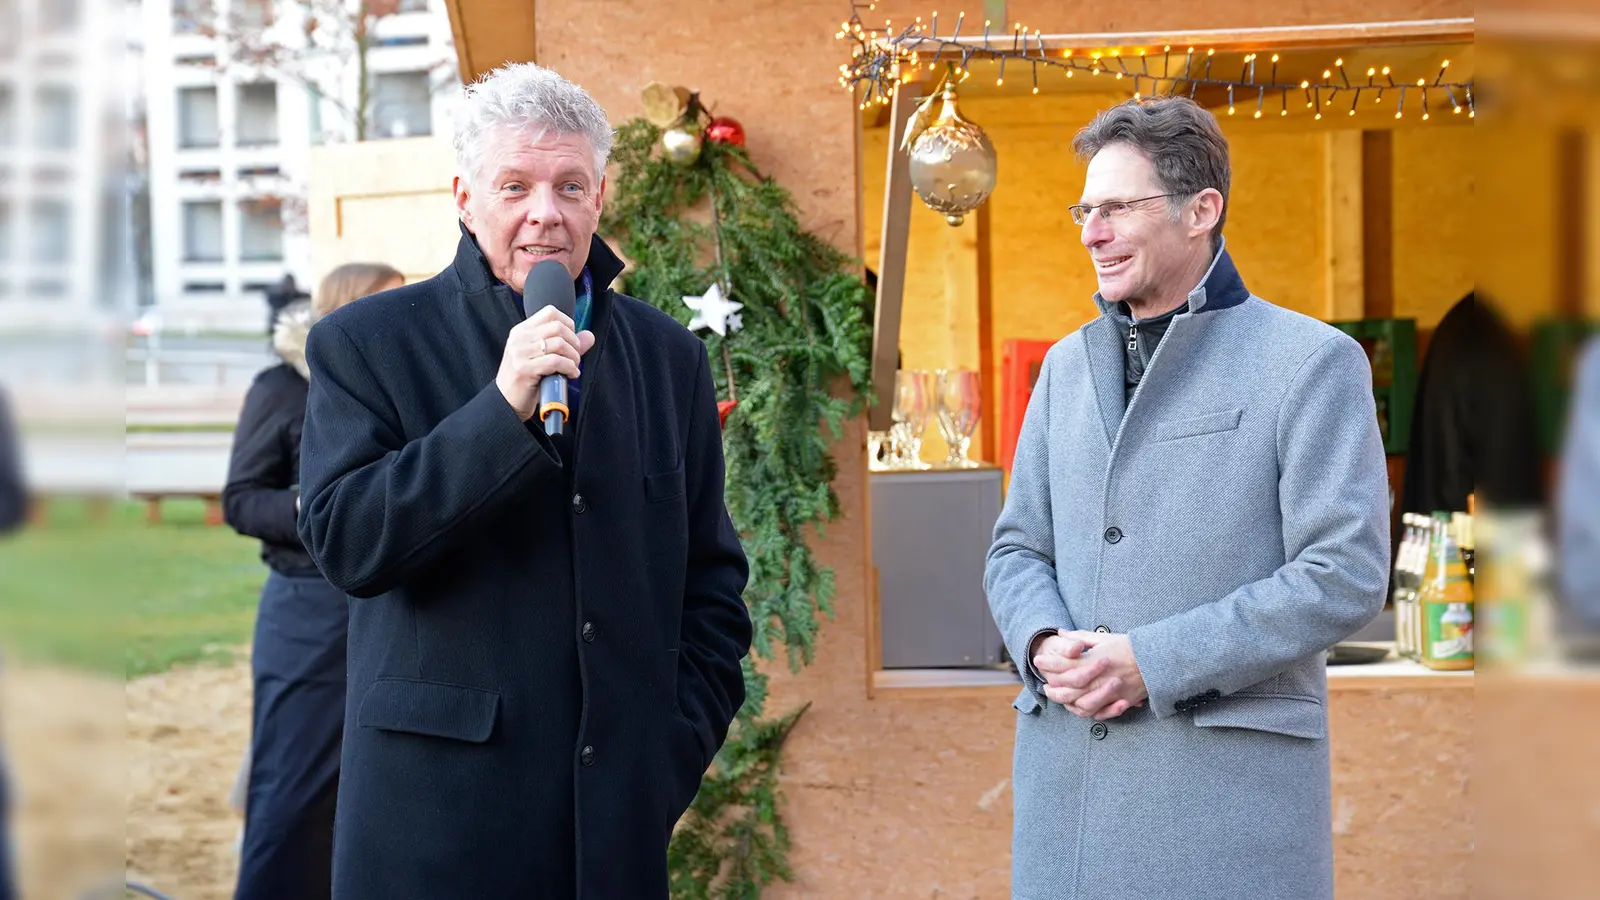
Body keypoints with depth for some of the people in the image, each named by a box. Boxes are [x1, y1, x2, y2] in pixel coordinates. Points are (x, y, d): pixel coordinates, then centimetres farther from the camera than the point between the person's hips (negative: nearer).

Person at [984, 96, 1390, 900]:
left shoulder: (1310, 362, -3)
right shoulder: (1068, 364, 16)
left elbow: (1346, 575, -10)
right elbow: (1018, 547, 16)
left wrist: (1152, 661, -15)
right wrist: (1045, 645, -7)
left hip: (1230, 776, -5)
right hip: (1064, 774, 5)